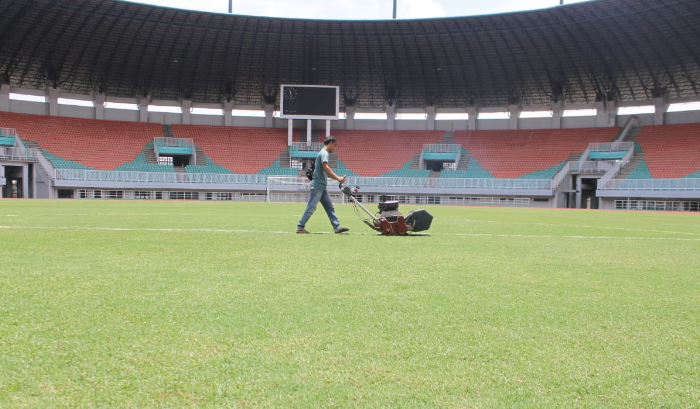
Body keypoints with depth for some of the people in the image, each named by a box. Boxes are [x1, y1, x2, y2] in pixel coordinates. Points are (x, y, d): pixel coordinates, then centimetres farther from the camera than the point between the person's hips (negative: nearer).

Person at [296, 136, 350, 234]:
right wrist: (338, 178, -23)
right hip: (318, 186, -10)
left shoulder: (323, 153, 19)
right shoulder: (324, 153, -10)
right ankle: (300, 227, 0)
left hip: (322, 187, 10)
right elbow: (326, 168, -25)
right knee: (311, 207, -6)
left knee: (330, 207, 8)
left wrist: (338, 178, 11)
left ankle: (337, 227, 9)